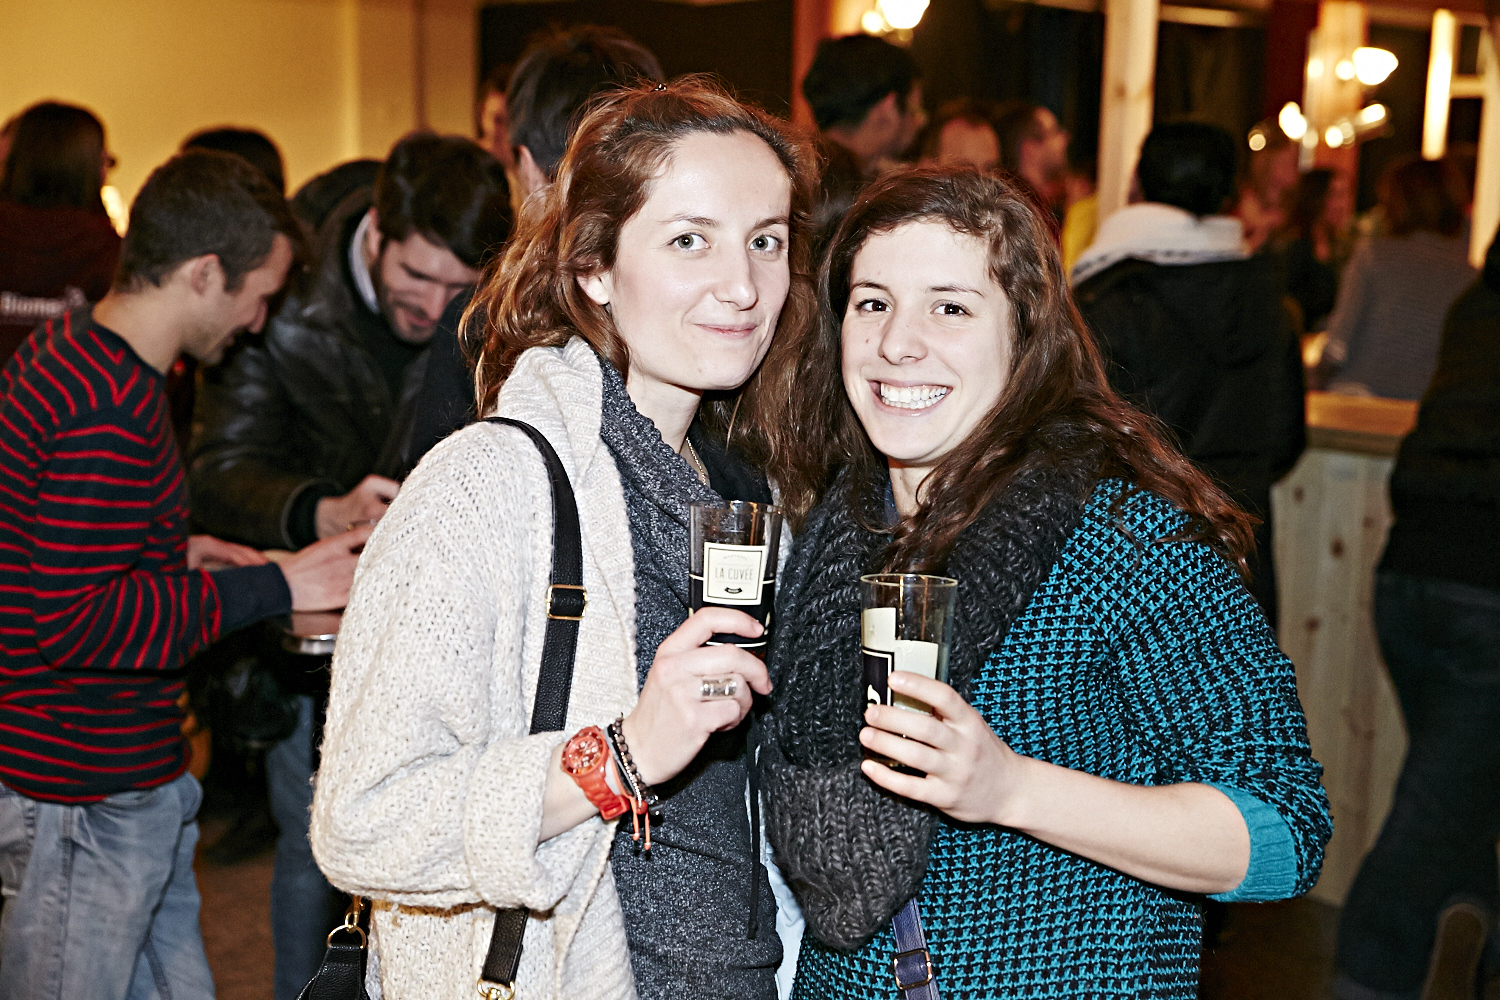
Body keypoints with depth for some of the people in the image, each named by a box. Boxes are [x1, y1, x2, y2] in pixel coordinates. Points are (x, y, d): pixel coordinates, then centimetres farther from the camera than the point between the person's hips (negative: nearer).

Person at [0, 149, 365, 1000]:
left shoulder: (68, 353, 9)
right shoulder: (109, 410, -24)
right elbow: (70, 624, -26)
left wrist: (173, 554, 11)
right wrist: (272, 587, -23)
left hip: (130, 780, 10)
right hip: (84, 804, -10)